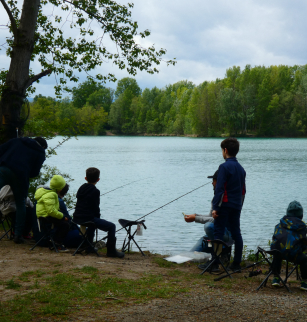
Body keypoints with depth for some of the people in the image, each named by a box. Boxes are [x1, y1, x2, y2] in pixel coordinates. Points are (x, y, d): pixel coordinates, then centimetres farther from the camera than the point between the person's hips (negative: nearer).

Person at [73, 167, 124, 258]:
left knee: (93, 223, 40)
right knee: (111, 226, -5)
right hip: (87, 218, -9)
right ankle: (111, 251, -5)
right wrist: (98, 218, 8)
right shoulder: (95, 191, -9)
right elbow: (95, 208, -10)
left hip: (77, 218, 9)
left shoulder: (81, 188, 15)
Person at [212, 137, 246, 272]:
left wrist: (215, 207, -16)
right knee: (236, 234, 10)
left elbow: (219, 189, -16)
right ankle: (236, 263, 13)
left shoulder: (224, 167, -11)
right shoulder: (241, 168, 13)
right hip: (237, 206, 8)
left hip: (225, 205, -7)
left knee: (218, 233, -4)